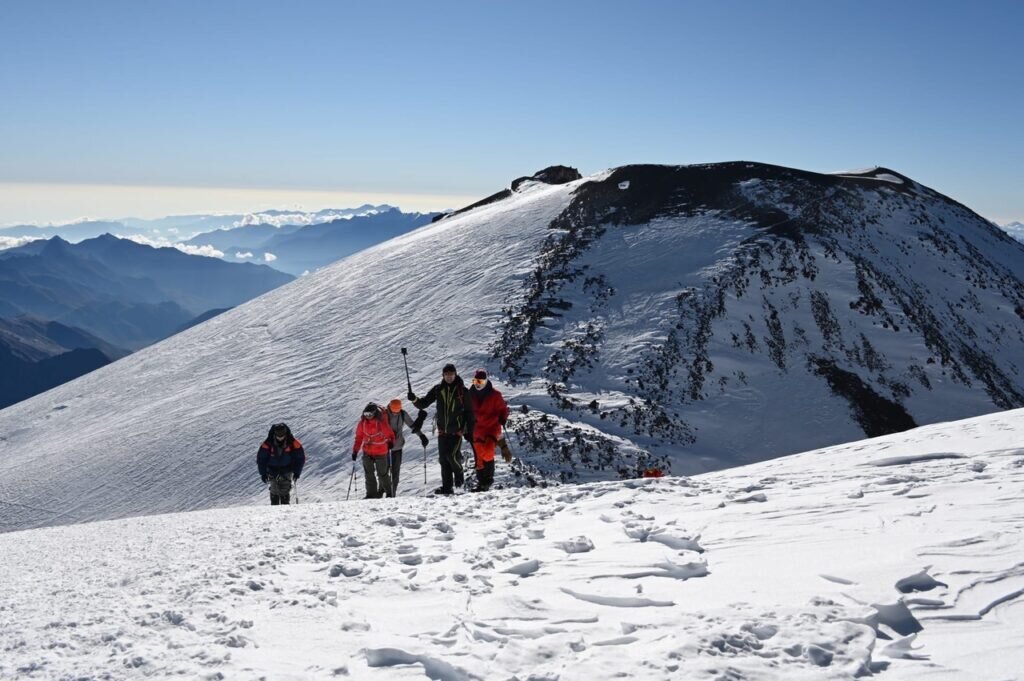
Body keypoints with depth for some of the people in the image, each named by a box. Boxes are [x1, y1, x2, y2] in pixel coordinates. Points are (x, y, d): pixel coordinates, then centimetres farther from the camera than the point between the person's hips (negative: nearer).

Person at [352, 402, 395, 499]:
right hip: (367, 452, 4)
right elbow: (359, 436, 6)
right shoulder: (363, 422, -3)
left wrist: (391, 442, -23)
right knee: (369, 474, 3)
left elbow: (389, 434, -5)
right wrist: (355, 451, 4)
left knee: (382, 474, 6)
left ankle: (389, 492, 27)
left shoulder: (381, 421, -15)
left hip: (380, 452, -4)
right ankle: (371, 494, 13)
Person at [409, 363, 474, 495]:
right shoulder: (438, 389, 4)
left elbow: (469, 411, 1)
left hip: (457, 429, -4)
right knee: (443, 458, 4)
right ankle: (447, 487, 12)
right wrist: (414, 400, -16)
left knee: (452, 455, -16)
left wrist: (469, 431, -3)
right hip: (442, 430, 4)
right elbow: (423, 403, 6)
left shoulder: (462, 390, -3)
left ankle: (459, 474, 14)